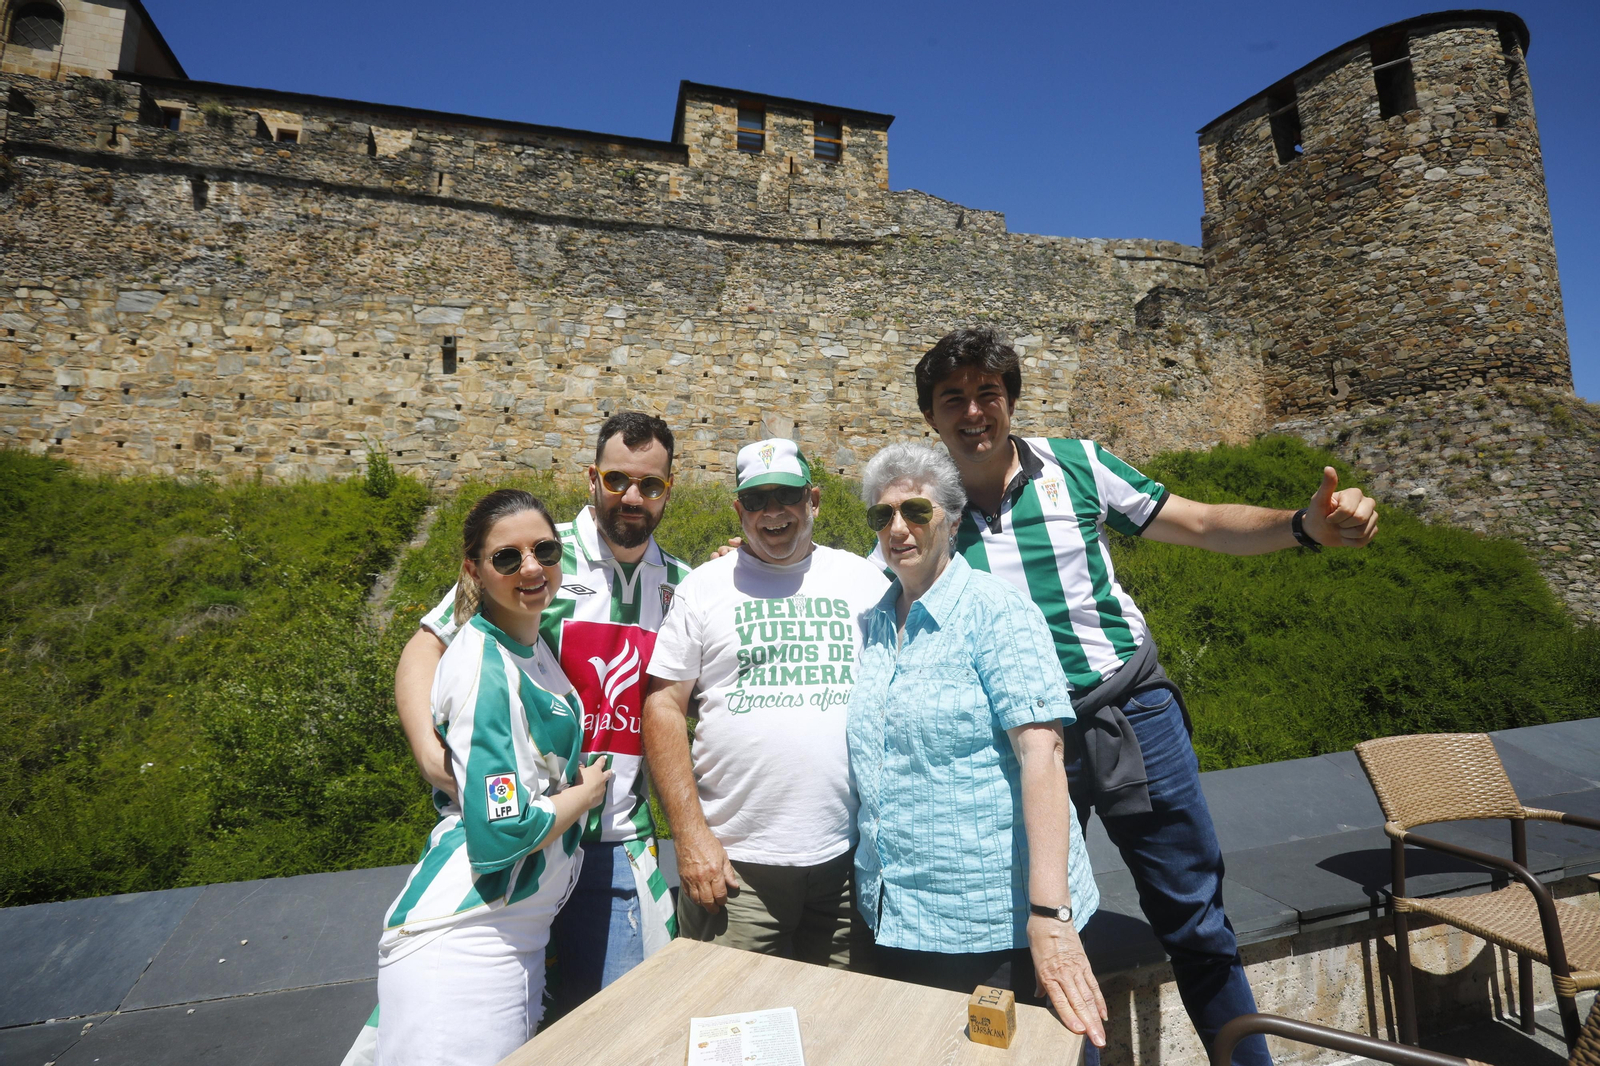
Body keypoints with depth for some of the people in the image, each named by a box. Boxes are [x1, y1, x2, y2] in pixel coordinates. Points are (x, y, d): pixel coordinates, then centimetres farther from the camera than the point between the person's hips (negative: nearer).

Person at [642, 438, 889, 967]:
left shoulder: (866, 580, 6)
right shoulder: (704, 586, 2)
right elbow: (663, 705, -1)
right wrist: (690, 833, -7)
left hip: (850, 858, 2)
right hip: (734, 862, -1)